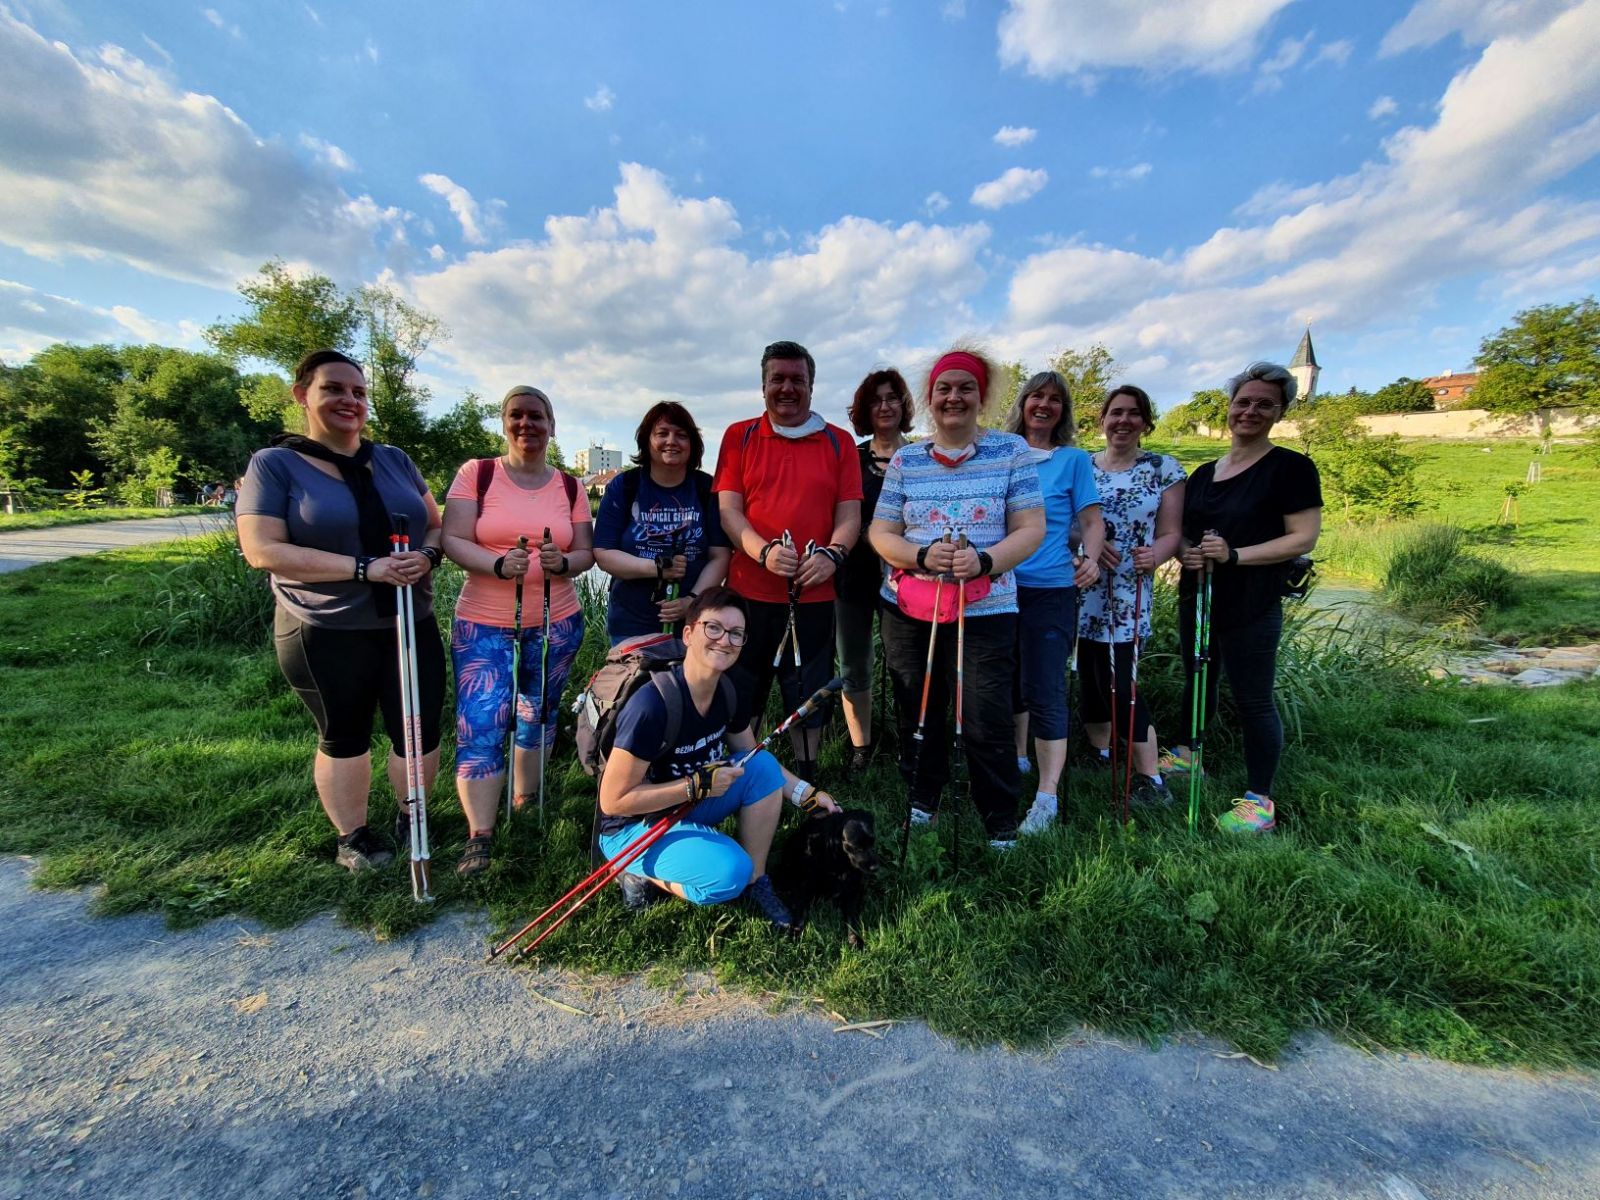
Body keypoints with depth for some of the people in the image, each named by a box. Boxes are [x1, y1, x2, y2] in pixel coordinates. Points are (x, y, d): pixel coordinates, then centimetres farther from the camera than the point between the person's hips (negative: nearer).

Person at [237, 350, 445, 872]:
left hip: (410, 626, 3)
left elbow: (435, 525, 12)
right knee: (343, 737, 14)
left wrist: (427, 555, -12)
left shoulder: (394, 460, 8)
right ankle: (352, 835, 33)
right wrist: (363, 568, -22)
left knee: (419, 732, 8)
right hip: (325, 636, -3)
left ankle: (410, 818, 33)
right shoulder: (274, 464, -4)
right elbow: (262, 550, -13)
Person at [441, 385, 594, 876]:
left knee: (537, 718, 14)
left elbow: (586, 553, 5)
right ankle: (479, 837, 6)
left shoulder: (570, 486, 6)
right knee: (480, 726, -8)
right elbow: (453, 540, -7)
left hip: (555, 624, 3)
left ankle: (525, 804, 36)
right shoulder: (476, 473, 0)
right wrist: (499, 565, -26)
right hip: (484, 626, -2)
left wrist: (562, 563, -18)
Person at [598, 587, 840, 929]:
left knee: (763, 765, -12)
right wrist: (698, 784, -26)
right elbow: (613, 801, -25)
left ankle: (756, 884, -1)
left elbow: (754, 763, 8)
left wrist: (808, 794, -3)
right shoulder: (652, 705, -30)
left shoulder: (731, 695, -8)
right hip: (632, 828, -7)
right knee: (729, 872, -28)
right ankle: (644, 876, -1)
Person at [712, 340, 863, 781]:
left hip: (814, 595, 1)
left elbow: (849, 513, 3)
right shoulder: (738, 436, 7)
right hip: (748, 591, 0)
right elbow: (728, 509, -2)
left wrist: (833, 553, -19)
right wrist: (764, 551, -20)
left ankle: (806, 781, 30)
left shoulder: (838, 442, 8)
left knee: (808, 697, 11)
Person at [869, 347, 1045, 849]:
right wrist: (922, 557, -15)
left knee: (986, 724, -2)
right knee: (917, 714, 14)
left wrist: (983, 561, -19)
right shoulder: (905, 459, 8)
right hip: (907, 609, 3)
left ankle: (1002, 827, 20)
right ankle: (921, 804, 36)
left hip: (986, 611, -2)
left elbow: (1031, 529, -1)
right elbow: (880, 532, 4)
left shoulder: (1011, 450, 3)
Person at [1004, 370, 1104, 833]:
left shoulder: (1074, 460, 3)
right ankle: (1017, 759, 37)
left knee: (1044, 690, -6)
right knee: (1009, 679, 15)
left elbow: (1092, 521, 0)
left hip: (1050, 590, -3)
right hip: (1000, 586, 4)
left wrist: (1090, 558, -20)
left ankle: (1047, 797, 3)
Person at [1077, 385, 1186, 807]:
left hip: (1128, 594, -3)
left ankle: (1151, 780, 7)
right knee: (1090, 677, 11)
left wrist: (1154, 555, -23)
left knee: (1119, 683, -8)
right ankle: (1097, 755, 32)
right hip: (1081, 590, 3)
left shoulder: (1164, 468, 2)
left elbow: (1171, 533, -1)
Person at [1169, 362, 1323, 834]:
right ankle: (1187, 754, 39)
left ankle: (1260, 800, 14)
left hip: (1251, 608, -6)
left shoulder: (1291, 468, -7)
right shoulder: (1203, 474, 12)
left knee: (1253, 699, 1)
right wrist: (1185, 551, -6)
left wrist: (1234, 555, -23)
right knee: (1198, 680, 20)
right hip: (1196, 598, 6)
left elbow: (1303, 538, -13)